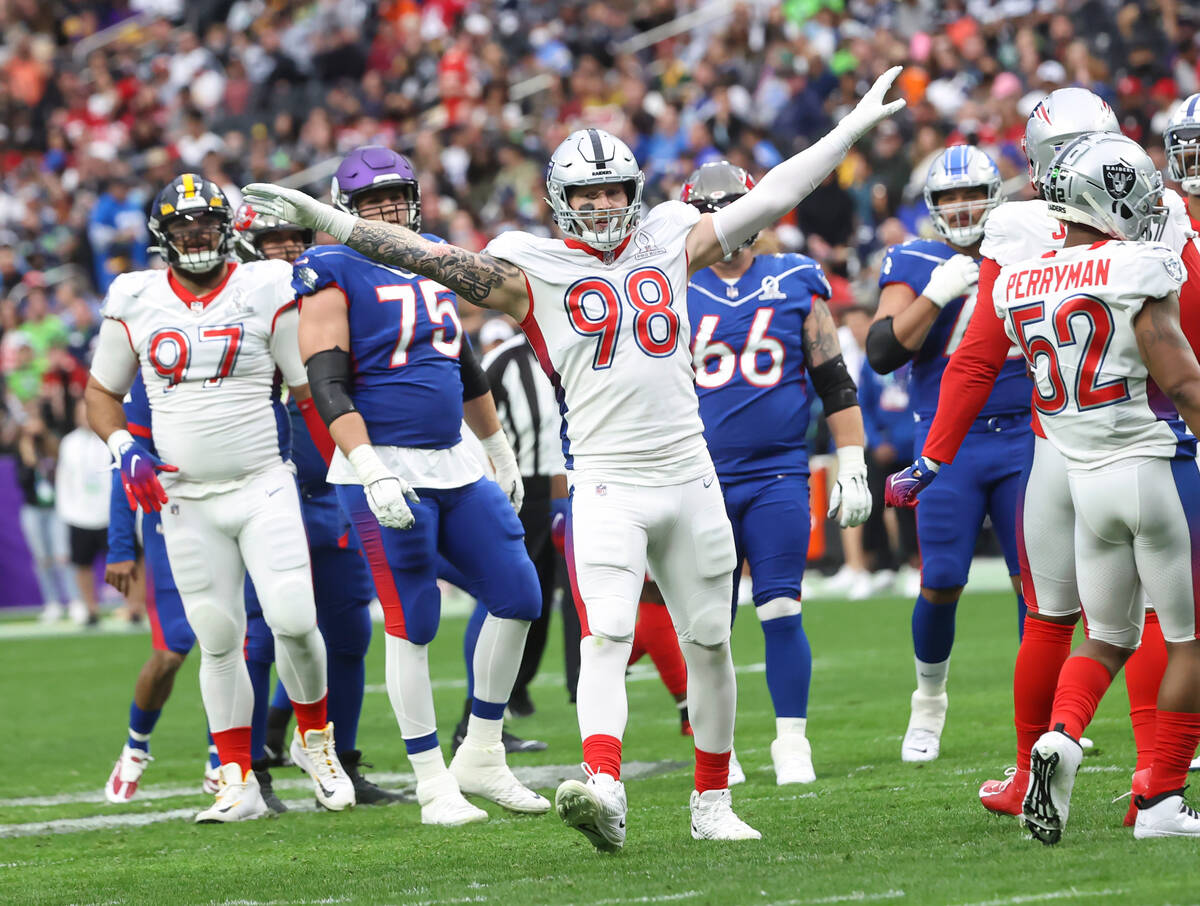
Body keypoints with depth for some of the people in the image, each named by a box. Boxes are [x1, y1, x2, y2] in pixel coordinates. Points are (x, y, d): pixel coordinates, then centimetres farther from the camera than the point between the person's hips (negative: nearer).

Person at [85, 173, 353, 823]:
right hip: (186, 500, 2)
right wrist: (124, 449, -3)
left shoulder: (265, 292, -2)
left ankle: (314, 735, 14)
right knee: (218, 639, 2)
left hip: (263, 488, -2)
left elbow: (312, 388, 3)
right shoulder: (136, 302, 4)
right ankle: (238, 782, 10)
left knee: (294, 621, -12)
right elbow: (101, 392, 15)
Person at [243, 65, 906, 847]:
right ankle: (604, 789, -35)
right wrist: (332, 223, -14)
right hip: (606, 484, -3)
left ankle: (713, 801, 22)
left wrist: (857, 124, 16)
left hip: (689, 480, 4)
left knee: (710, 643, 9)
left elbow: (770, 198, 14)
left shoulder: (668, 242, 10)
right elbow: (438, 258, -6)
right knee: (605, 635, -19)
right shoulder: (533, 269, 2)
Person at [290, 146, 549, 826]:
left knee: (519, 599, 4)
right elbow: (329, 387, -16)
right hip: (387, 471, -7)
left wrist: (501, 452, 30)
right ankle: (435, 785, 6)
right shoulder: (335, 277, -7)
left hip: (457, 465, 7)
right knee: (413, 627, -3)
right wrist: (373, 474, -26)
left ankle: (482, 758, 16)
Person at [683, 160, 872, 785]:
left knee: (781, 613, -8)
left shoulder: (795, 283, 5)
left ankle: (791, 744, 1)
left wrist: (852, 469, 4)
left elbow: (834, 382, 9)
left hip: (778, 475, -1)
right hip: (704, 482, 1)